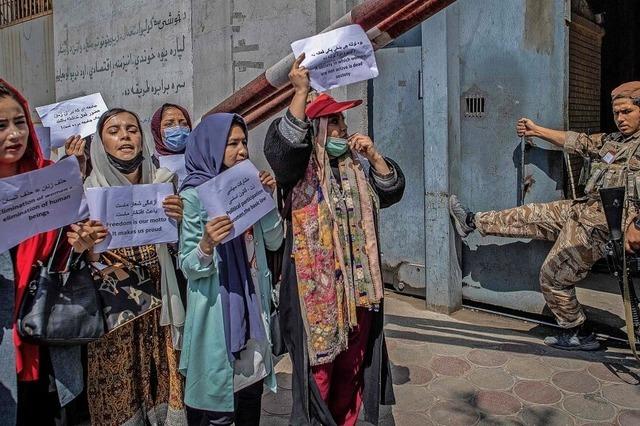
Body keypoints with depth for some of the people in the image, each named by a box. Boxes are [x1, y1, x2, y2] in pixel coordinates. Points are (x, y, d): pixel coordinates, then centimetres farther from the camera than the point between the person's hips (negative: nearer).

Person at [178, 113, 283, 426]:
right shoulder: (194, 195, -10)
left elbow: (274, 242, 5)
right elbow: (189, 267, -13)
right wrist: (206, 245, -34)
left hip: (252, 305, 6)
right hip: (217, 309, -6)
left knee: (252, 390, 15)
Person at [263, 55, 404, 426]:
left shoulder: (356, 167, 13)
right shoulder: (300, 169, -6)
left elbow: (392, 192, 11)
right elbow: (281, 145, -27)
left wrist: (373, 155, -2)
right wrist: (301, 92, -32)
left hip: (358, 281, 6)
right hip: (317, 282, -5)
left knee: (353, 360, 16)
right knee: (319, 362, 2)